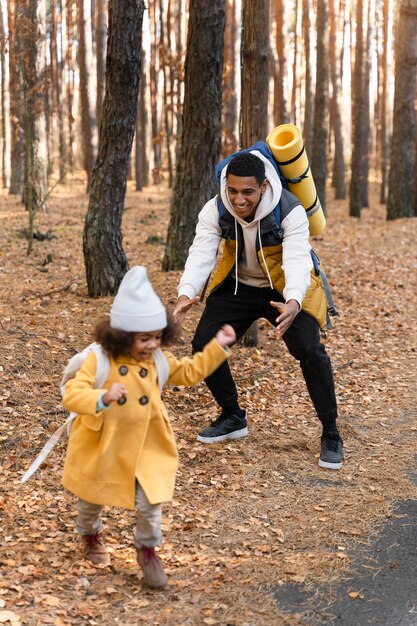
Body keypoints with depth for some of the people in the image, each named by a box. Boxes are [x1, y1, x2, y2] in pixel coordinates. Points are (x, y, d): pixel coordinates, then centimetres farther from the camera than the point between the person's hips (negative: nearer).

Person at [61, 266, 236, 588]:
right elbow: (72, 395, -30)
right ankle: (91, 534, 54)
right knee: (93, 498, 21)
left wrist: (217, 347, -1)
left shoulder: (158, 361, -6)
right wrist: (102, 398, -49)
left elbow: (189, 372, 7)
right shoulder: (99, 361, -23)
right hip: (100, 445, -2)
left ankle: (147, 549, 24)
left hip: (144, 448, 2)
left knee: (150, 502, -5)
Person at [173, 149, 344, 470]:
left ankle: (331, 434, -2)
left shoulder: (291, 212, -29)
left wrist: (294, 302, -60)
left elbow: (297, 260, -40)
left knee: (310, 350, -20)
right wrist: (186, 293, -49)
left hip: (285, 290, -3)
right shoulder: (215, 210, -20)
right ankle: (233, 417, 16)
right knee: (204, 343, -6)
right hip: (238, 287, 4)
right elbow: (201, 254, -29)